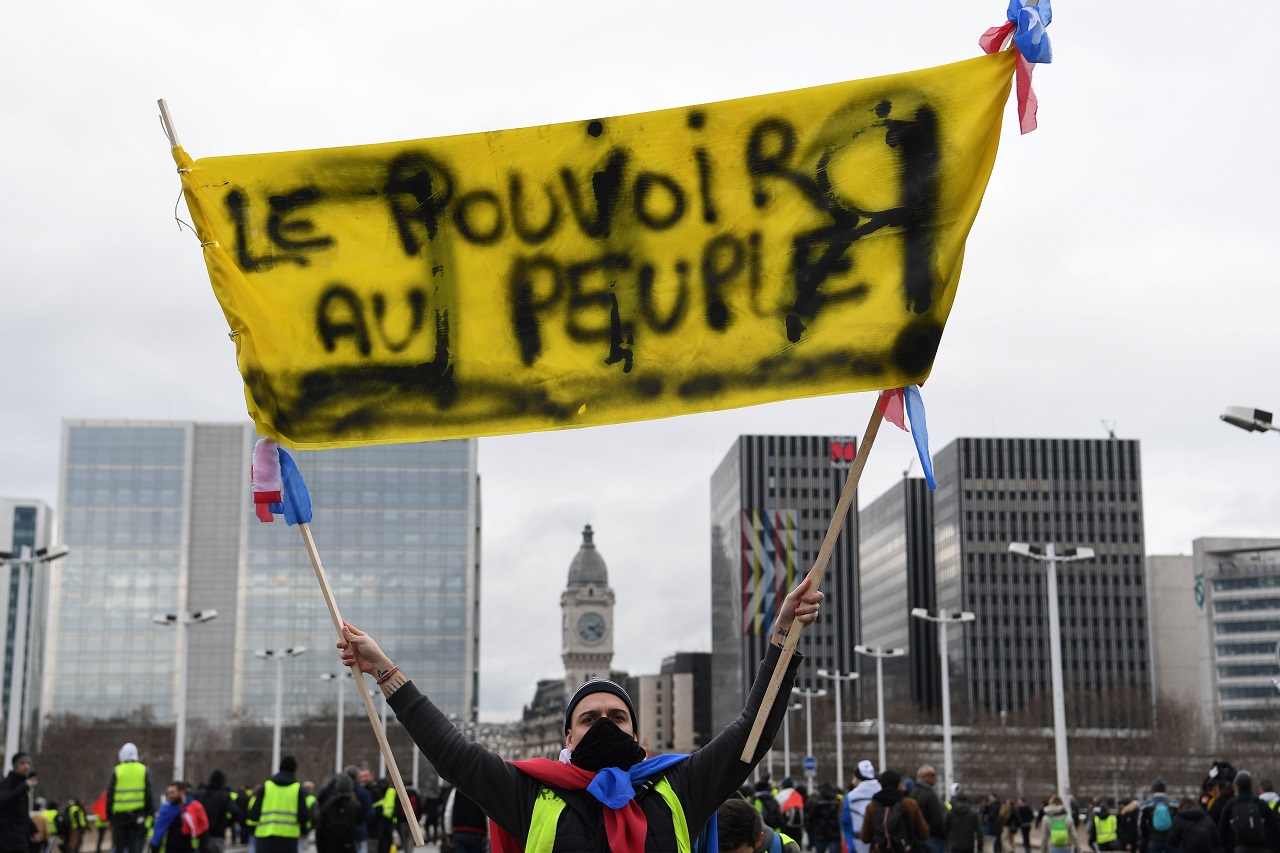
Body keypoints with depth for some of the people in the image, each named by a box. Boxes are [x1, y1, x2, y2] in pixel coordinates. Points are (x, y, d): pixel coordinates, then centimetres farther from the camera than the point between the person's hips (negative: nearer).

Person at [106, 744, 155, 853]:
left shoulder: (116, 771, 2)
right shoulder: (144, 771, 4)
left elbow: (110, 795, 2)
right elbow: (150, 795, 2)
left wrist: (109, 815, 8)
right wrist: (150, 813, 6)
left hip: (120, 815, 0)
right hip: (138, 814, 0)